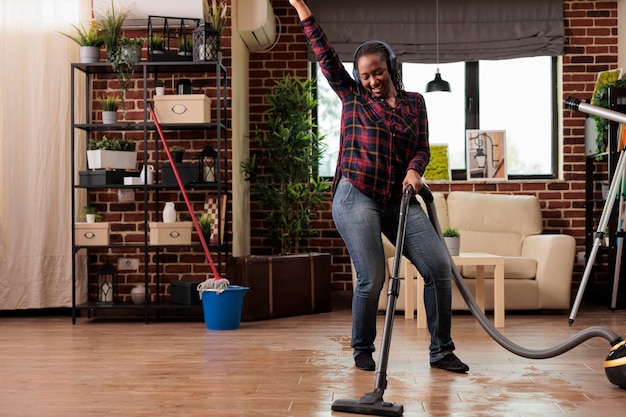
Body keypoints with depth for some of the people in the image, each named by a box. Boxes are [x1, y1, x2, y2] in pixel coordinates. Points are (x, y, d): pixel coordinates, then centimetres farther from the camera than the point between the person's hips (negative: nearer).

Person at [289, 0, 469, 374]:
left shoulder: (414, 102, 14)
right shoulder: (352, 96, 8)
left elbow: (423, 148, 10)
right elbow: (325, 54, 5)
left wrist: (414, 170, -12)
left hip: (400, 200, 3)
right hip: (357, 197, -3)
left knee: (440, 266, -5)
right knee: (372, 278, -9)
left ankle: (442, 351, 8)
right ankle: (363, 350, 15)